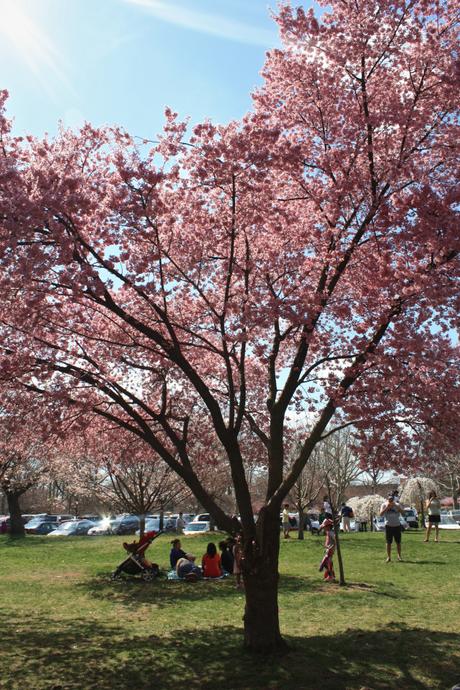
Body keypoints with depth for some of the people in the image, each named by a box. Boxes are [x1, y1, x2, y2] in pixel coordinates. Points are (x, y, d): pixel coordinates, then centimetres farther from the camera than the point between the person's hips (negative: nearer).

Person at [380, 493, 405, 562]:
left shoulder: (397, 505, 3)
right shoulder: (384, 505, 1)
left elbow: (402, 512, -12)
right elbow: (381, 513, -11)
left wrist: (396, 506, -19)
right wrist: (387, 507, -18)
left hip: (397, 525, 1)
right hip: (388, 525, -1)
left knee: (398, 542, 7)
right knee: (388, 542, 2)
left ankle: (399, 556, 20)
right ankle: (388, 557, 8)